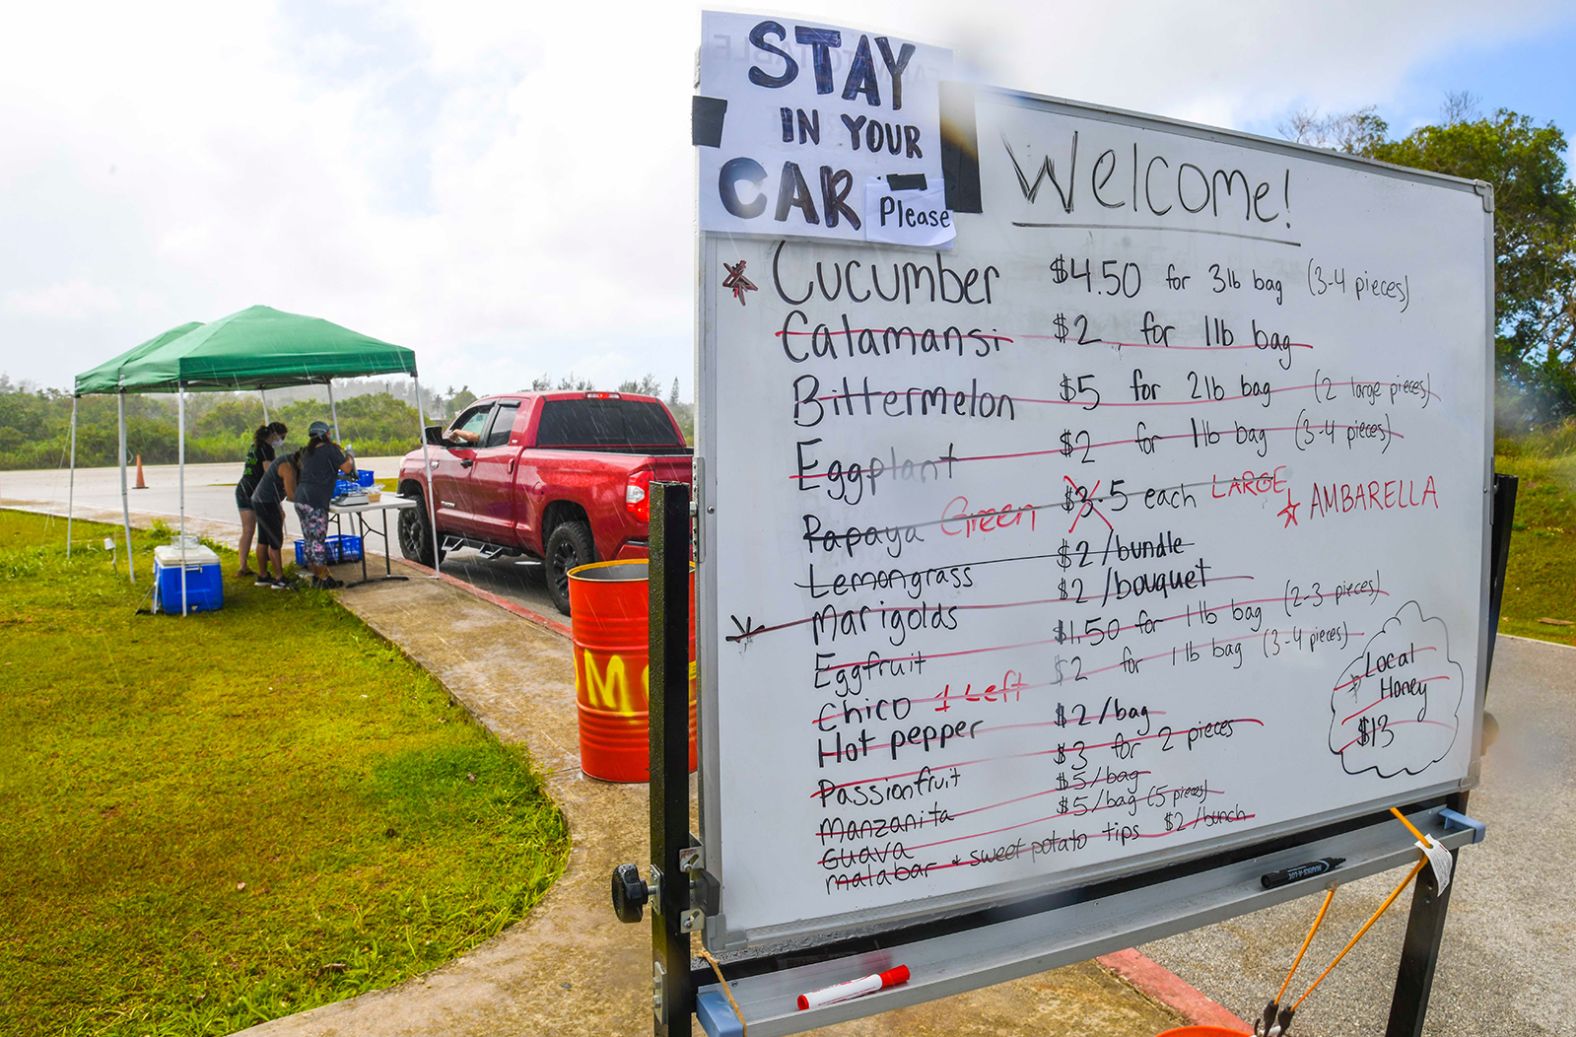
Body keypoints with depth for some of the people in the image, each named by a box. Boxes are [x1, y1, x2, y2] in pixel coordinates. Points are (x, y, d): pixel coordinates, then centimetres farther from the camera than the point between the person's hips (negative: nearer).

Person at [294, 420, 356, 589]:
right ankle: (323, 578, 1)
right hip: (315, 502, -8)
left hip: (300, 499, 8)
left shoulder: (306, 451, 18)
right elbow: (347, 469, -6)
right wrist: (349, 458, 14)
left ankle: (316, 575, 20)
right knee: (318, 541, -4)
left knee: (308, 540, 13)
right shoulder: (330, 449, -4)